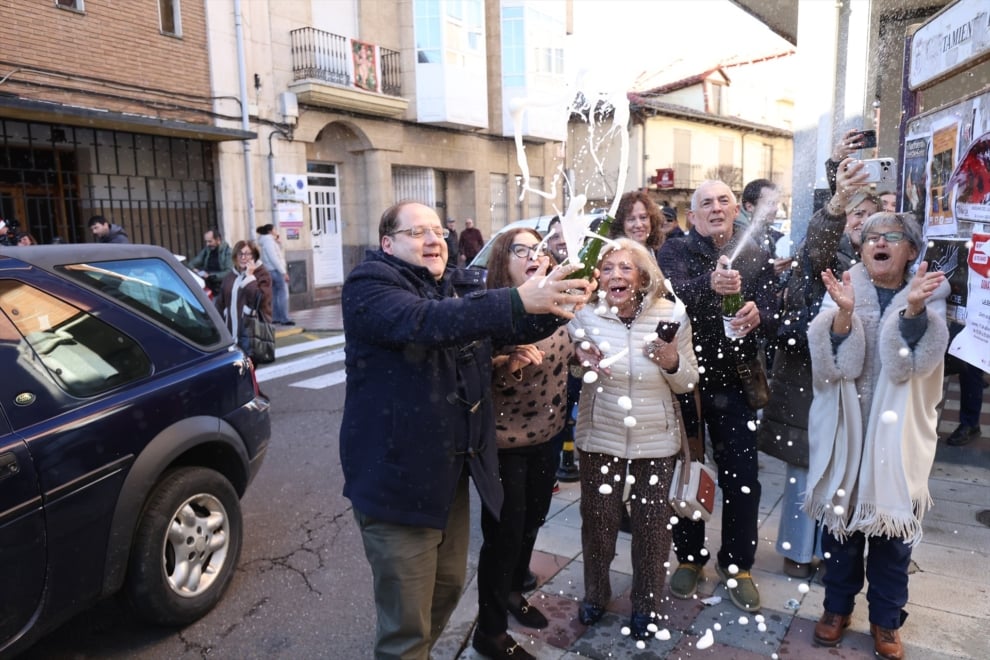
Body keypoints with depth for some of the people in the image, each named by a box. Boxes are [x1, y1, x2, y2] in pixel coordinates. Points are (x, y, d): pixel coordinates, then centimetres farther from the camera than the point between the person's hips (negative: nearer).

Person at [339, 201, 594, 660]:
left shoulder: (465, 286, 9)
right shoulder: (369, 285, -13)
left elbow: (516, 328, -1)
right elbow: (424, 321, -31)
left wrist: (557, 302, -22)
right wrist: (518, 300, -40)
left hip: (453, 468, 7)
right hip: (397, 475, -7)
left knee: (448, 585, 23)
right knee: (406, 622, 3)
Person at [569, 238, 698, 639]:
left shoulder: (672, 316, -9)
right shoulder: (586, 316, -9)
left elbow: (688, 384, -1)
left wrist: (674, 362, -23)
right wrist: (578, 359, -19)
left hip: (656, 440, 0)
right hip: (600, 437, 0)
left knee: (652, 523, 12)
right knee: (597, 518, 12)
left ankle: (647, 604, 36)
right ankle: (595, 594, 39)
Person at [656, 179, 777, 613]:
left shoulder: (755, 256, 5)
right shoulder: (675, 251, -3)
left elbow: (772, 313, -4)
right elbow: (673, 295, -23)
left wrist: (758, 315, -27)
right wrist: (710, 284, -43)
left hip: (735, 380, 2)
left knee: (742, 478, 8)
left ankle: (737, 565, 27)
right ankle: (689, 557, 31)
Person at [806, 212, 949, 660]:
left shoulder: (929, 295, -1)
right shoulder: (843, 290, -2)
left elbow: (911, 363, -17)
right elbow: (833, 362, -16)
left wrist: (914, 307, -31)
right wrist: (844, 311, -31)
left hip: (897, 431, 0)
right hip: (845, 426, 0)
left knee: (893, 522, 8)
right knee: (839, 515, 9)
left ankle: (886, 619, 29)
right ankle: (837, 606, 30)